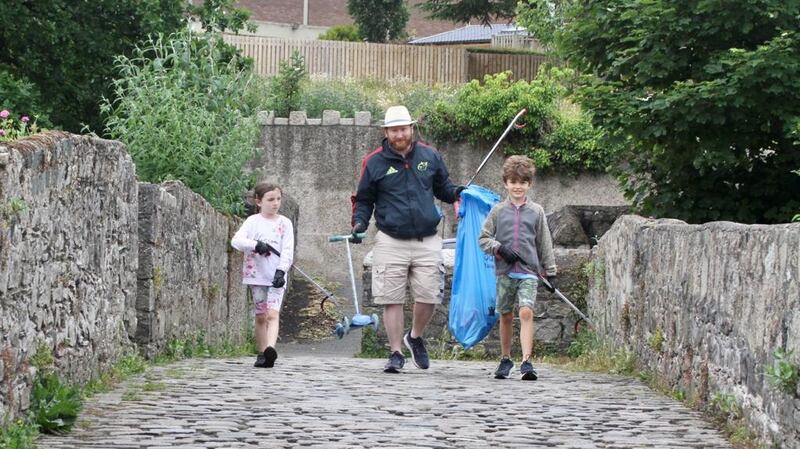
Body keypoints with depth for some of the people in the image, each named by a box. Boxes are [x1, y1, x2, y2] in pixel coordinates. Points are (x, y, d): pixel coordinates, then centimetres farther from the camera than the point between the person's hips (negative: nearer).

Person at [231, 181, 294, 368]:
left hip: (276, 276, -1)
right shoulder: (253, 221, 4)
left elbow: (288, 251, -1)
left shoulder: (284, 223, 5)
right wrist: (256, 245, -25)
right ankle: (262, 353, 14)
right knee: (260, 316, 7)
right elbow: (236, 240, -10)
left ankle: (270, 349, -32)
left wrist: (281, 271, -15)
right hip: (256, 275, 1)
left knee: (273, 314, -15)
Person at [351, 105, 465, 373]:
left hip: (427, 241, 2)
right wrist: (359, 223, -5)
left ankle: (415, 337, 27)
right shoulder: (374, 163, 3)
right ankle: (396, 353, 7)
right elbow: (363, 200, 11)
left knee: (429, 296, -1)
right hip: (391, 241, -2)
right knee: (392, 300, -3)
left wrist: (456, 193, 1)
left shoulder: (430, 156, 9)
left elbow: (442, 187, 21)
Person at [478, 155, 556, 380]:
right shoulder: (498, 210, 7)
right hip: (504, 271, 2)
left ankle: (526, 362, -22)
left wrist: (550, 272, 10)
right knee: (506, 315, 9)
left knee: (526, 313, -16)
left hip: (528, 271, -1)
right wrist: (499, 248, -9)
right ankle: (505, 359, 25)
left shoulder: (536, 211, 7)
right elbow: (483, 238, 9)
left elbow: (545, 244, 11)